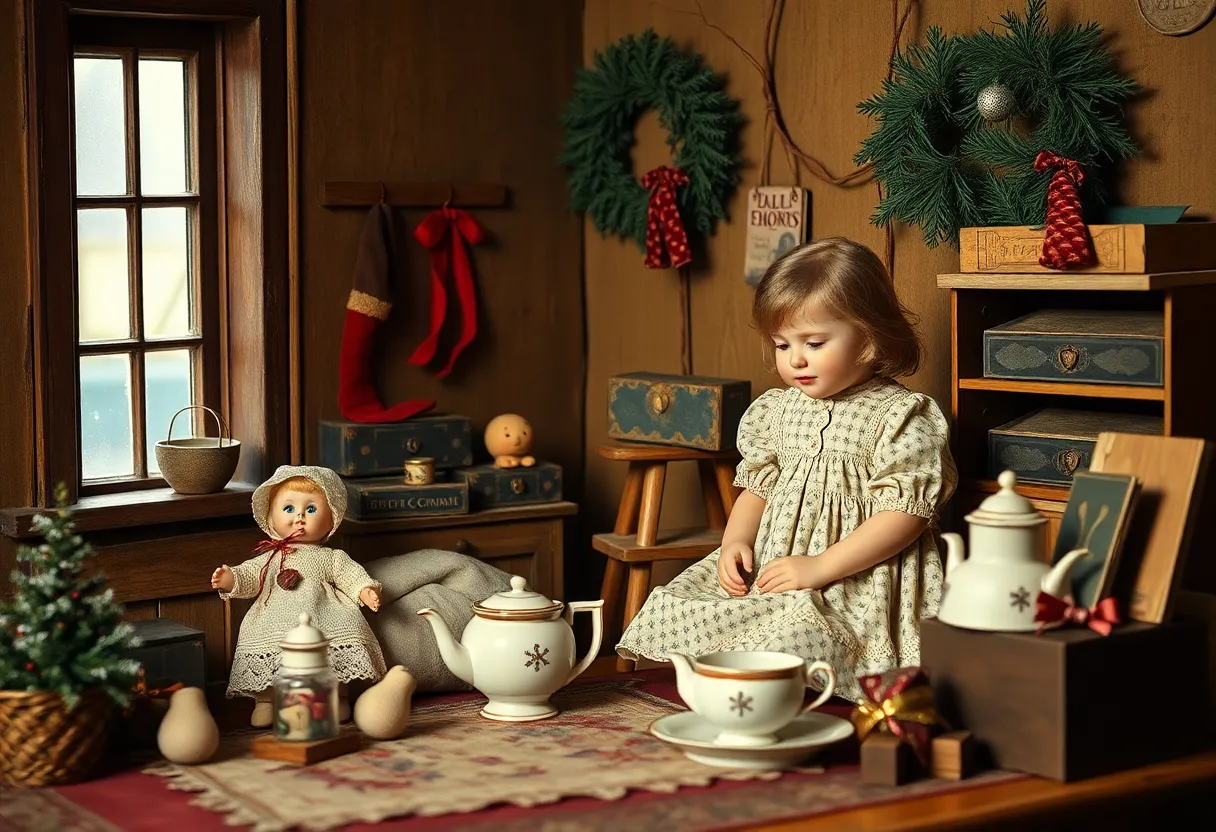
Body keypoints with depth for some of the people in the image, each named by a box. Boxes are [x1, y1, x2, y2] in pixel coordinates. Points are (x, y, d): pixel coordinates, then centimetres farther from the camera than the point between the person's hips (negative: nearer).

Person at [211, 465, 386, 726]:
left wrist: (366, 591, -8)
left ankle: (338, 697, -9)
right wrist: (229, 579, -5)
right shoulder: (270, 558, 22)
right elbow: (248, 576, 14)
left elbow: (352, 575, 11)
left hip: (325, 618, 0)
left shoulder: (333, 558, 19)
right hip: (276, 624, 0)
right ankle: (266, 701, -11)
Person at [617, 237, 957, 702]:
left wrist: (819, 567, -20)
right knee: (678, 610, -7)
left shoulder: (900, 416, -8)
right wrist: (736, 542, -1)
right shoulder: (777, 411, 13)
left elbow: (904, 512, -14)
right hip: (771, 568, 7)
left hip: (855, 580, -7)